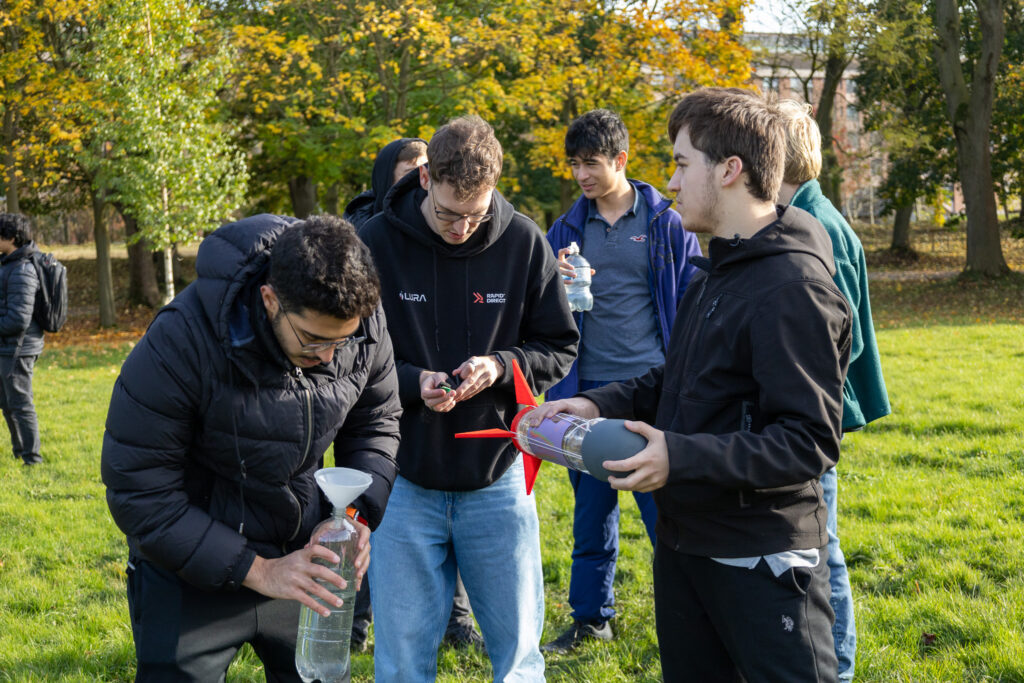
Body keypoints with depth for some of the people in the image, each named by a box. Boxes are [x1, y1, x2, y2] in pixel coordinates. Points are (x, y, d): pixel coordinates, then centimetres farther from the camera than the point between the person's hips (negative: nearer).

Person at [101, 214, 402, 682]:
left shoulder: (365, 324, -14)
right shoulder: (182, 341, -28)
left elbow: (375, 424, 4)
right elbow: (138, 491, -24)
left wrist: (360, 513, -14)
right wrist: (257, 571, -25)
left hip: (301, 556, 4)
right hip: (189, 573, -4)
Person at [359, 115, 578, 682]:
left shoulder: (523, 242, -4)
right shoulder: (376, 244, -9)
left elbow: (559, 348, 5)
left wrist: (501, 366, -15)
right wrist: (412, 382, -19)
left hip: (496, 478, 1)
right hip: (405, 481, -1)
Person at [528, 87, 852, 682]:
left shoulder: (794, 288, -20)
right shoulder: (717, 269, 11)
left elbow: (810, 442, -24)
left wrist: (682, 457, -30)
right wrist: (599, 404, 3)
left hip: (761, 563, -9)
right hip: (684, 543, 9)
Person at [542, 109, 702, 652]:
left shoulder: (666, 224, 0)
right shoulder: (567, 229, 9)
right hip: (588, 392, 4)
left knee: (666, 510, -1)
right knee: (592, 512, 12)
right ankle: (591, 619, 26)